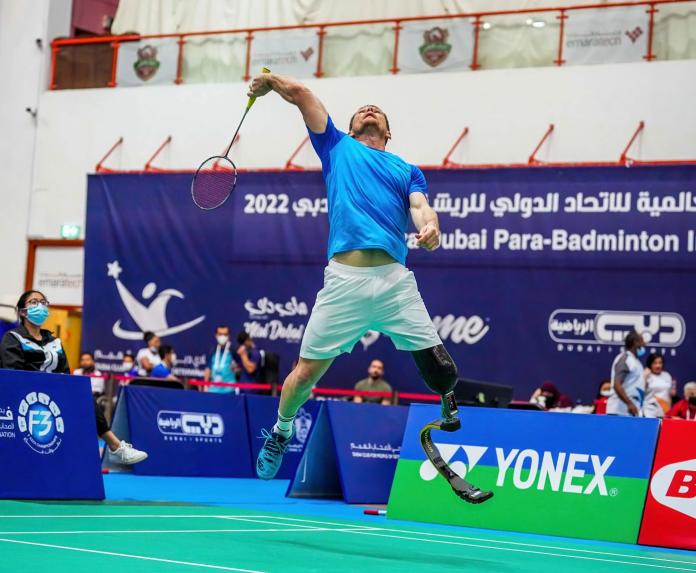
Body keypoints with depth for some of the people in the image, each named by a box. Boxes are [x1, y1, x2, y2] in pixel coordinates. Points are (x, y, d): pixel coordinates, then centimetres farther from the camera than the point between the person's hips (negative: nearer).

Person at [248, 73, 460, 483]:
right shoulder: (338, 148, 21)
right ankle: (280, 433, 29)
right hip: (344, 280, -1)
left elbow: (420, 207, 3)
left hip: (395, 280, 1)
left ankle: (453, 418, 17)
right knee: (306, 373, 3)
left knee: (439, 368, -9)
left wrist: (430, 227, -15)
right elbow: (301, 94, 18)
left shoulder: (408, 170, 22)